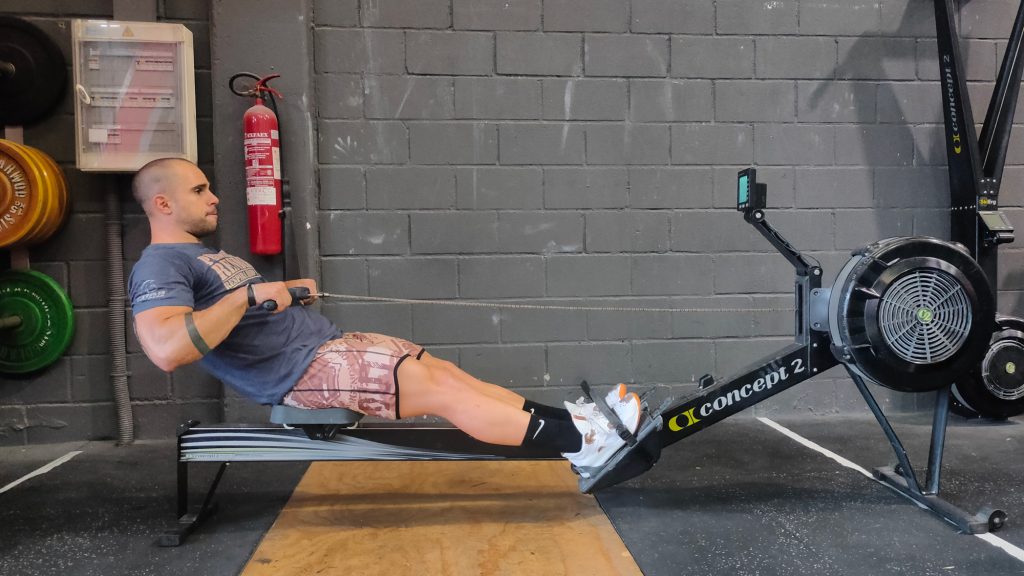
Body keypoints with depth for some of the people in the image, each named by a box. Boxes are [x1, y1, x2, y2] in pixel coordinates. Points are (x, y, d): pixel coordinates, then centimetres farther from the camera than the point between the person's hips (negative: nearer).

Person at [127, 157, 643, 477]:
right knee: (441, 391, -16)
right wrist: (248, 294, -23)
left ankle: (572, 419, 0)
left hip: (326, 342, 10)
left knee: (449, 373, 1)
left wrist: (288, 291, 10)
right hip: (298, 369, -10)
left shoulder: (205, 256, 22)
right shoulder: (160, 266, -10)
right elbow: (166, 350, -28)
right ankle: (578, 443, -12)